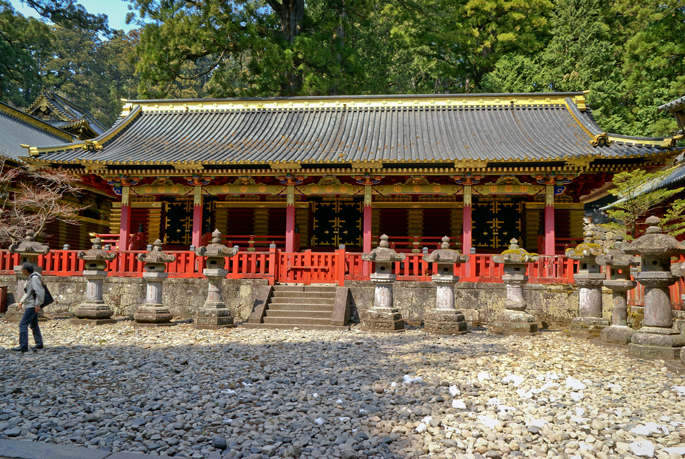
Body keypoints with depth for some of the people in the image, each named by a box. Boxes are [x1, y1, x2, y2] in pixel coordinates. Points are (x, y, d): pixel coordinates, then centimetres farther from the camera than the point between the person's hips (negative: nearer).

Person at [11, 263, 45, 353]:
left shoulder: (34, 278, -15)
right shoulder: (29, 278, 16)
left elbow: (40, 292, -21)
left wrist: (37, 304, -23)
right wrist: (22, 301, 19)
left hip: (32, 306, -11)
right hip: (29, 305, 11)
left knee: (23, 324, -13)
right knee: (33, 325, 15)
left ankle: (23, 346, -15)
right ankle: (39, 344, 21)